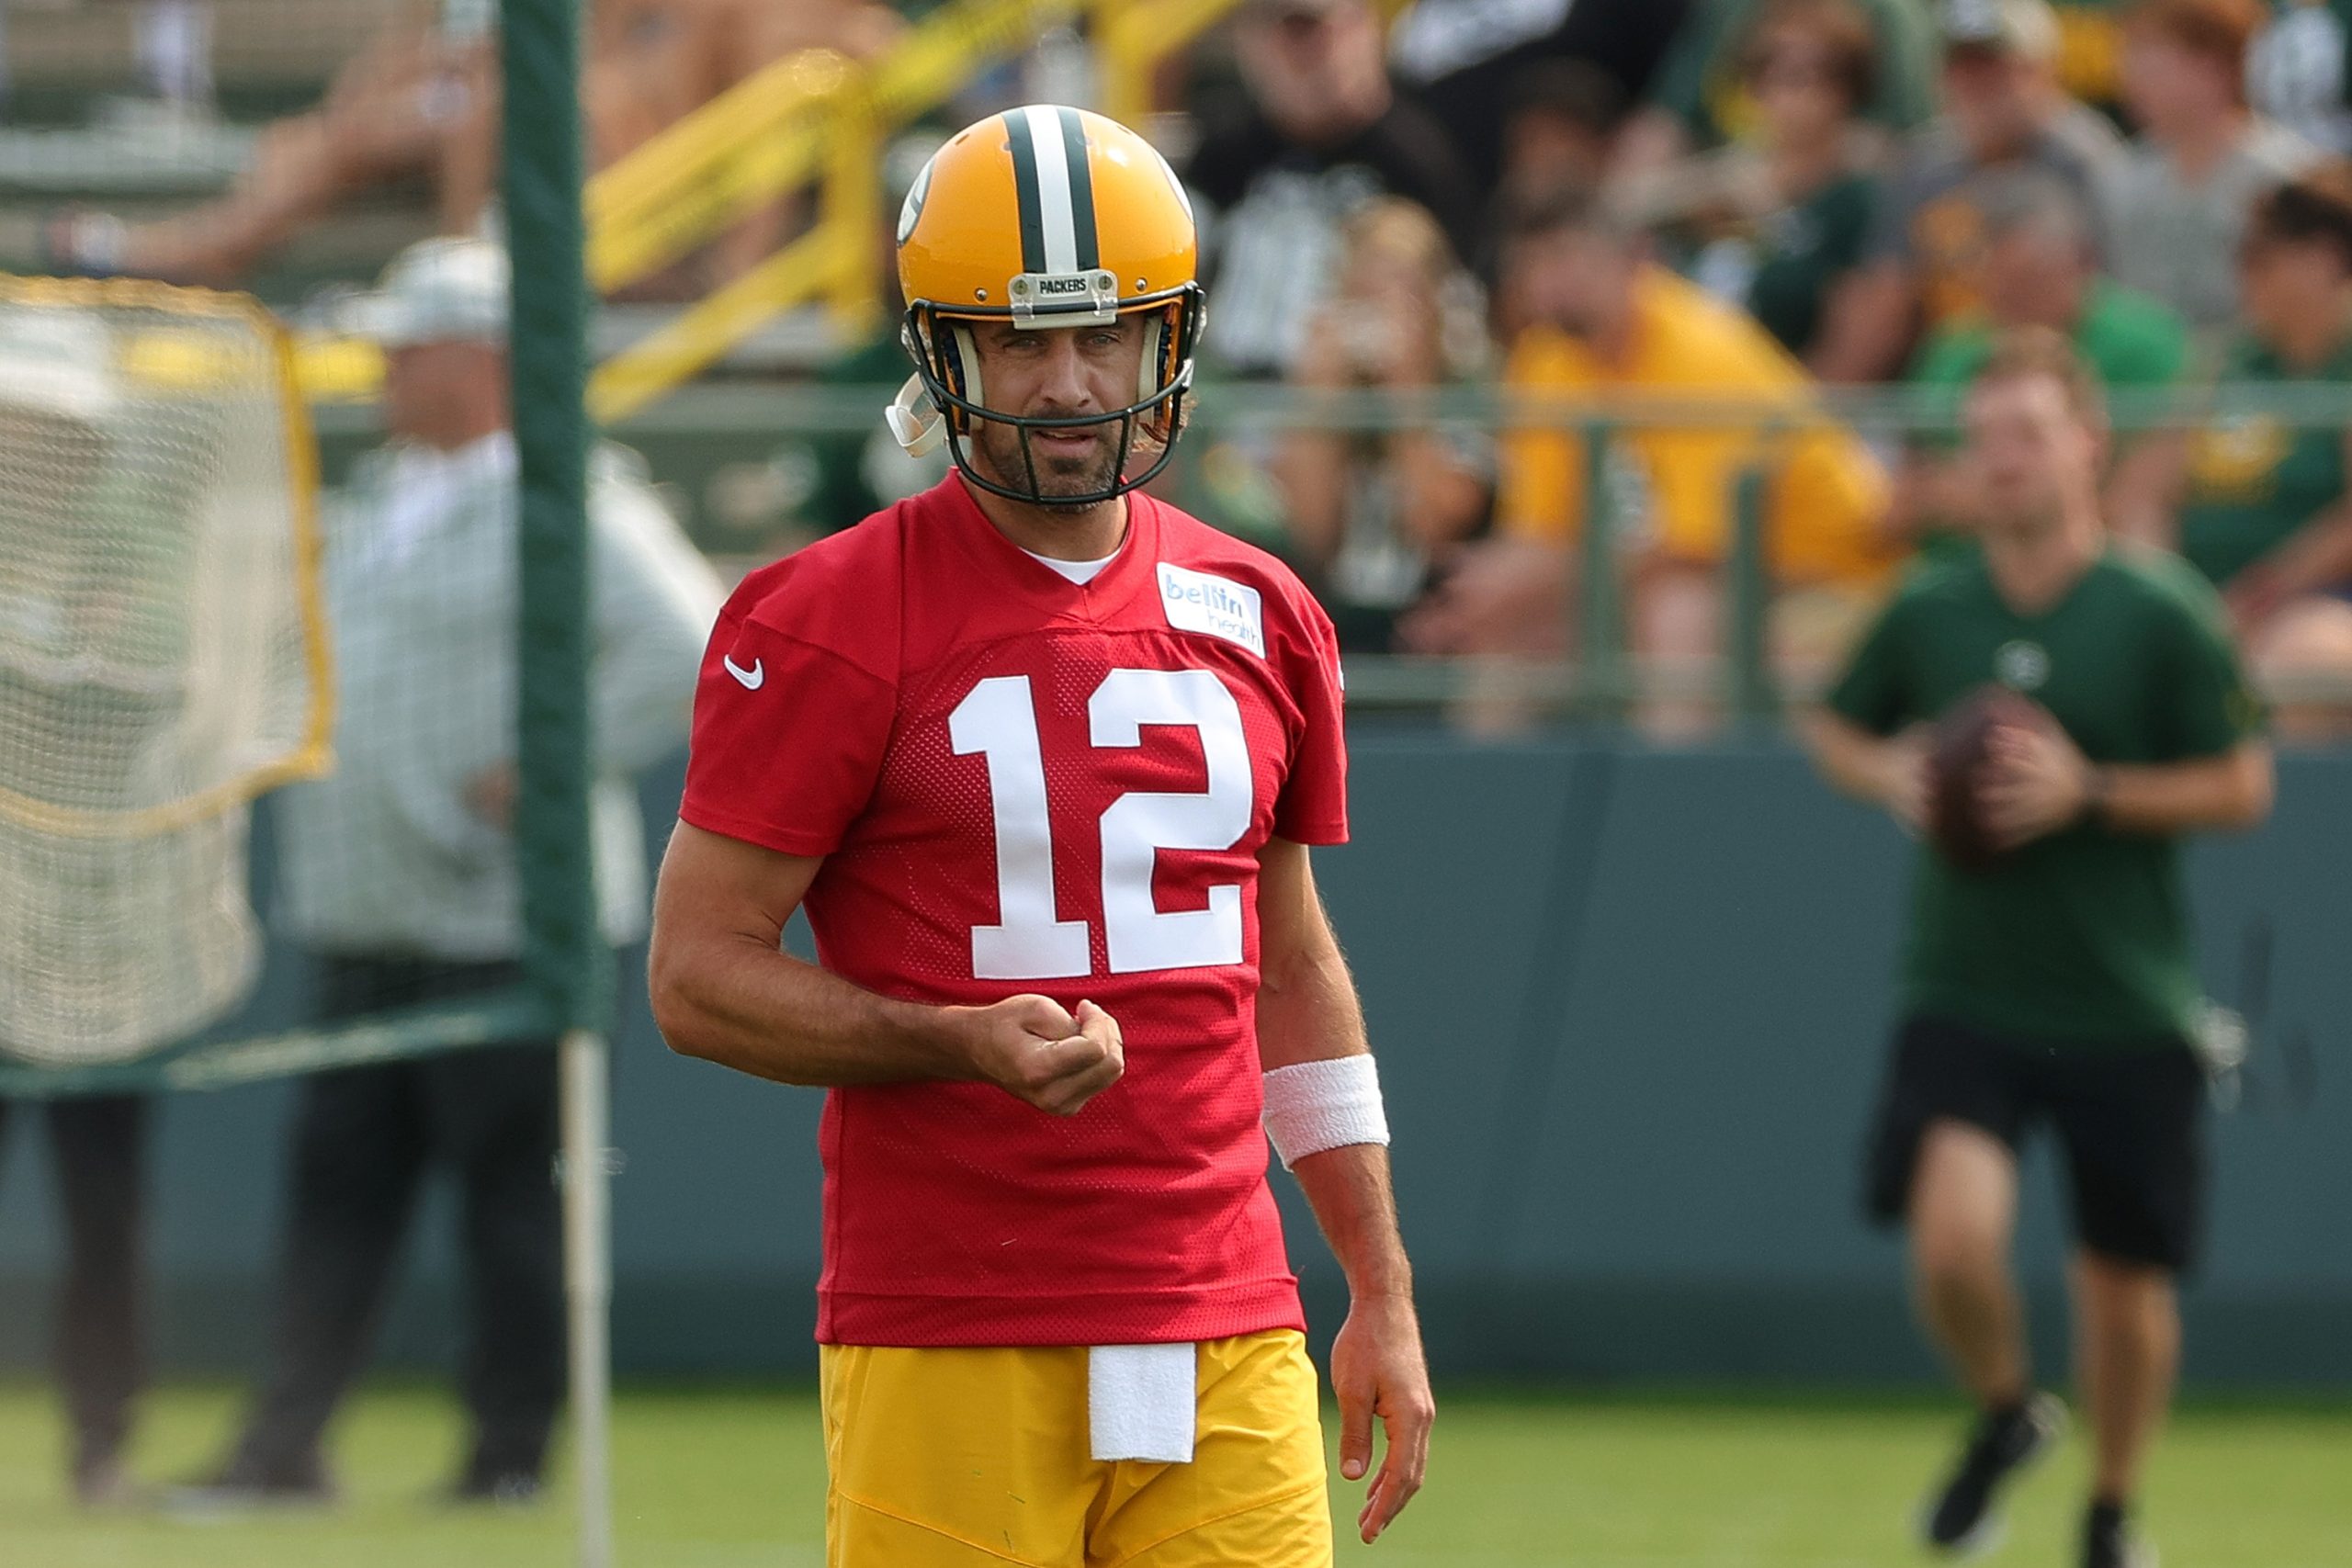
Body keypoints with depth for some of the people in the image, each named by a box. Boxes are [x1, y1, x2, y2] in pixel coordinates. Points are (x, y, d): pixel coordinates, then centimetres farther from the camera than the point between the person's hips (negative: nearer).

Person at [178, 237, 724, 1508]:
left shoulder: (574, 507, -10)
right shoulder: (376, 499, 17)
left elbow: (690, 653, -19)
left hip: (507, 917, -8)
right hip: (367, 923, 8)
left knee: (513, 1185, -3)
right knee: (337, 1178, 5)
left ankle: (510, 1451, 3)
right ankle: (286, 1442, 6)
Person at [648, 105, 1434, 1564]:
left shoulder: (1259, 620, 12)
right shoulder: (828, 624, -4)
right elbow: (698, 976, -4)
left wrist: (1382, 1296, 18)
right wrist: (968, 1043, -19)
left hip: (1226, 1347, 4)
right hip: (946, 1357, -4)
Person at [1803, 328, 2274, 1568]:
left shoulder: (2162, 615, -6)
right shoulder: (1926, 614, 2)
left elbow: (2242, 788, -4)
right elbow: (1836, 728, 19)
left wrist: (2090, 791, -16)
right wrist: (1887, 777, -4)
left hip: (2127, 1007, -1)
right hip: (1962, 995, 1)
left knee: (2125, 1279, 7)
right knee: (1955, 1232, -20)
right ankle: (2005, 1415, 13)